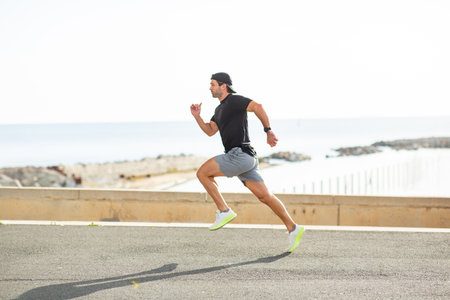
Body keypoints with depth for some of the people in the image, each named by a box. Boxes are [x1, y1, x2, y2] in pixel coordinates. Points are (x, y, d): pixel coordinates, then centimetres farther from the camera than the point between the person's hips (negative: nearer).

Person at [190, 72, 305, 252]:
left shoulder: (234, 100, -6)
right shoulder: (220, 109, 24)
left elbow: (257, 107, -19)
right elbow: (210, 131, 20)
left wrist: (268, 131, -21)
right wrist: (197, 116, 6)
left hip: (240, 155, -10)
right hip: (243, 159, 10)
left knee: (203, 173, -6)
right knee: (264, 196, 6)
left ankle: (224, 211, -5)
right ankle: (293, 229, 6)